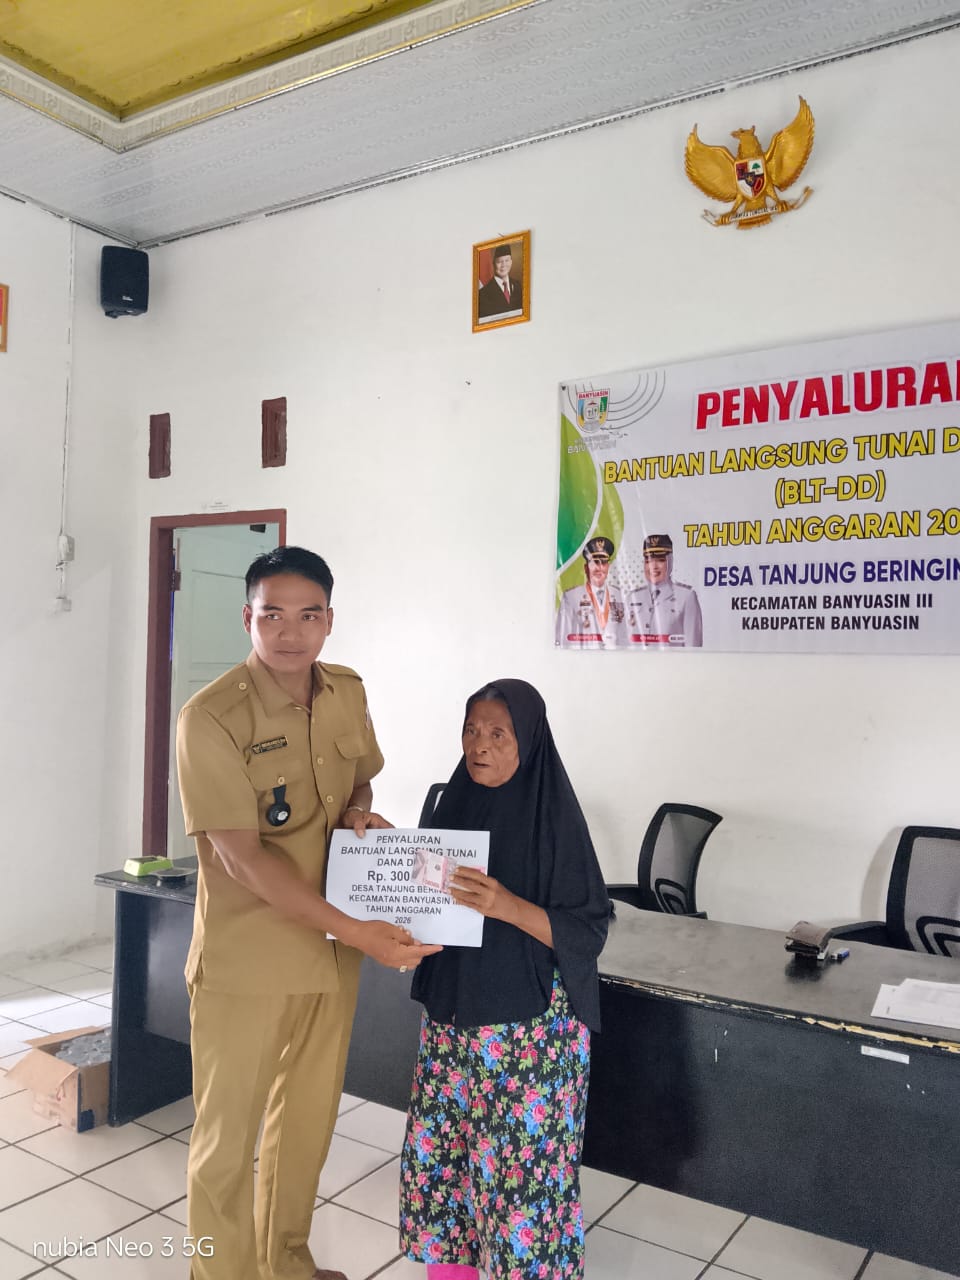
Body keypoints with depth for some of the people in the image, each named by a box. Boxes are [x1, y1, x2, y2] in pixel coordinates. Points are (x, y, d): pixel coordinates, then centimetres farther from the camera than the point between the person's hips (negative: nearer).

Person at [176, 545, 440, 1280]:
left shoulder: (348, 694, -1)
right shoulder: (212, 717, -20)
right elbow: (242, 858, -22)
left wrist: (358, 812, -7)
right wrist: (357, 931, -25)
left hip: (331, 948, 6)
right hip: (246, 957, -6)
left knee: (308, 1119, 21)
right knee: (228, 1133, 10)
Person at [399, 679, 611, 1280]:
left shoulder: (553, 815, -15)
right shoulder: (458, 802, 1)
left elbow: (588, 930, -15)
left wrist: (506, 905, -29)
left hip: (530, 1022, -6)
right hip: (455, 1006, 6)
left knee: (520, 1150, 3)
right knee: (445, 1132, 14)